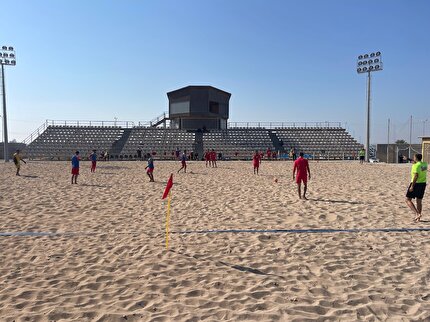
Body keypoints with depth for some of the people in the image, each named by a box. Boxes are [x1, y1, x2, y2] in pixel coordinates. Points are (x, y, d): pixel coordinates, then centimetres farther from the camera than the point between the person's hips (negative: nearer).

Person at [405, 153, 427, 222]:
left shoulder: (416, 165, -16)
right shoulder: (425, 164, 7)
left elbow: (416, 176, -23)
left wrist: (412, 186, -21)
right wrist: (415, 163, 24)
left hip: (416, 183, -8)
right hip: (423, 183, 8)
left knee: (408, 200, 0)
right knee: (419, 201, 13)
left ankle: (417, 214, -13)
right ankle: (418, 218, 17)